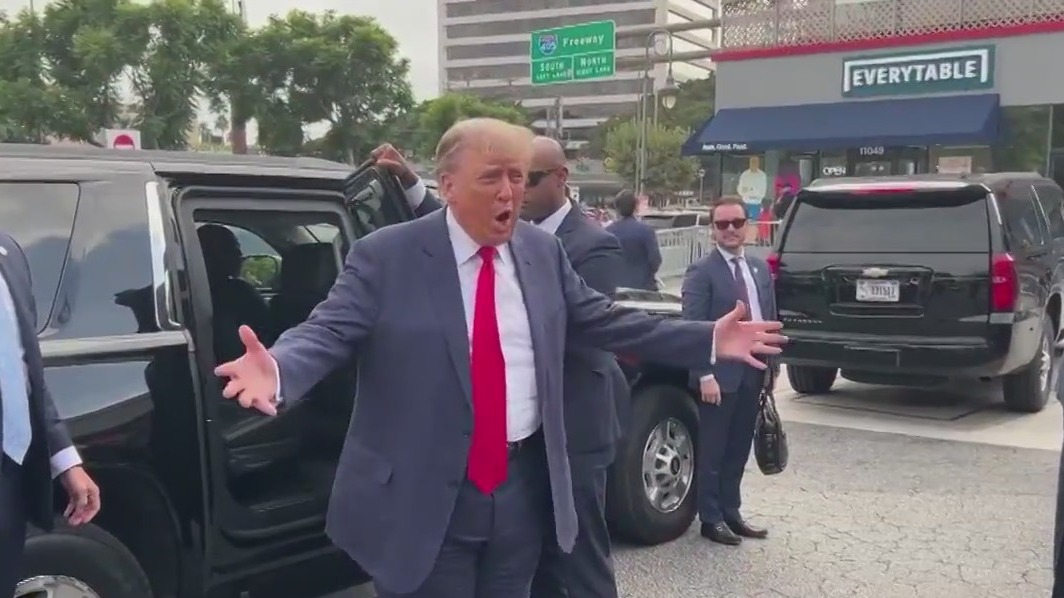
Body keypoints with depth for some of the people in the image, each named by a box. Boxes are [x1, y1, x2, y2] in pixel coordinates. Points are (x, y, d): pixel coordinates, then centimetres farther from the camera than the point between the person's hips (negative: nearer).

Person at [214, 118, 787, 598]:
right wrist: (277, 371, -38)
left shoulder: (542, 251, 6)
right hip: (420, 497, -4)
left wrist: (708, 340, 9)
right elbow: (326, 333, -15)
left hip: (522, 487, 5)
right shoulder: (384, 255, -9)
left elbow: (602, 319, 12)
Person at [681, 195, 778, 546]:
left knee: (739, 449, 14)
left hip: (753, 372, 6)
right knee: (712, 450, 4)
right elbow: (693, 327, -15)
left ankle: (731, 512, 26)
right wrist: (705, 375, -20)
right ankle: (711, 518, 14)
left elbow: (770, 318, 16)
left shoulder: (760, 268, 13)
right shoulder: (702, 272, -9)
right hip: (721, 373, -6)